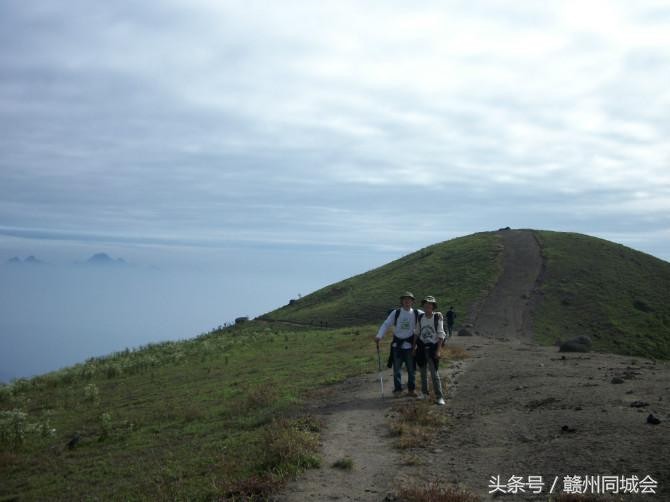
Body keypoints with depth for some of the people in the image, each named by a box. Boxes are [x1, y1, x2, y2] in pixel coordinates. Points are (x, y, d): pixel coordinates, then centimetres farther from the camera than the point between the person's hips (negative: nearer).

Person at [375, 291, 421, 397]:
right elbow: (386, 324, -5)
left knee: (411, 369, 8)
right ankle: (397, 389, 15)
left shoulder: (417, 313, 0)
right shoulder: (395, 313, -2)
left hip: (410, 345, 0)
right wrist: (379, 336, -17)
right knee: (397, 368, 4)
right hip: (397, 345, 0)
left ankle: (411, 389, 20)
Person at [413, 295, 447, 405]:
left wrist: (438, 350, -13)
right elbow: (416, 333, 12)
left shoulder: (438, 318, -10)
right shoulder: (420, 318, 2)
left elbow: (441, 335, -9)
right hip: (421, 347, 4)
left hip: (432, 348, -4)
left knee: (434, 373, -9)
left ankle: (439, 397, -5)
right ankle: (424, 393, 28)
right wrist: (414, 347, 11)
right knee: (423, 371, 13)